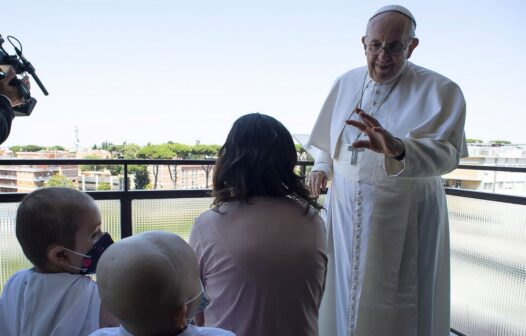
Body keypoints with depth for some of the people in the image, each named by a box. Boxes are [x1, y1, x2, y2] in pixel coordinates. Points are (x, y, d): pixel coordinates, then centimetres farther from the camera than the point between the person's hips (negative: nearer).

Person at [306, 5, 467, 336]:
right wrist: (322, 167, 1)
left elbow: (447, 151, -26)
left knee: (394, 309, 7)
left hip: (404, 215, -4)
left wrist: (398, 149, -44)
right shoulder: (346, 83, 4)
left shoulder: (440, 91, -12)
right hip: (346, 211, 4)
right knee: (345, 294, 16)